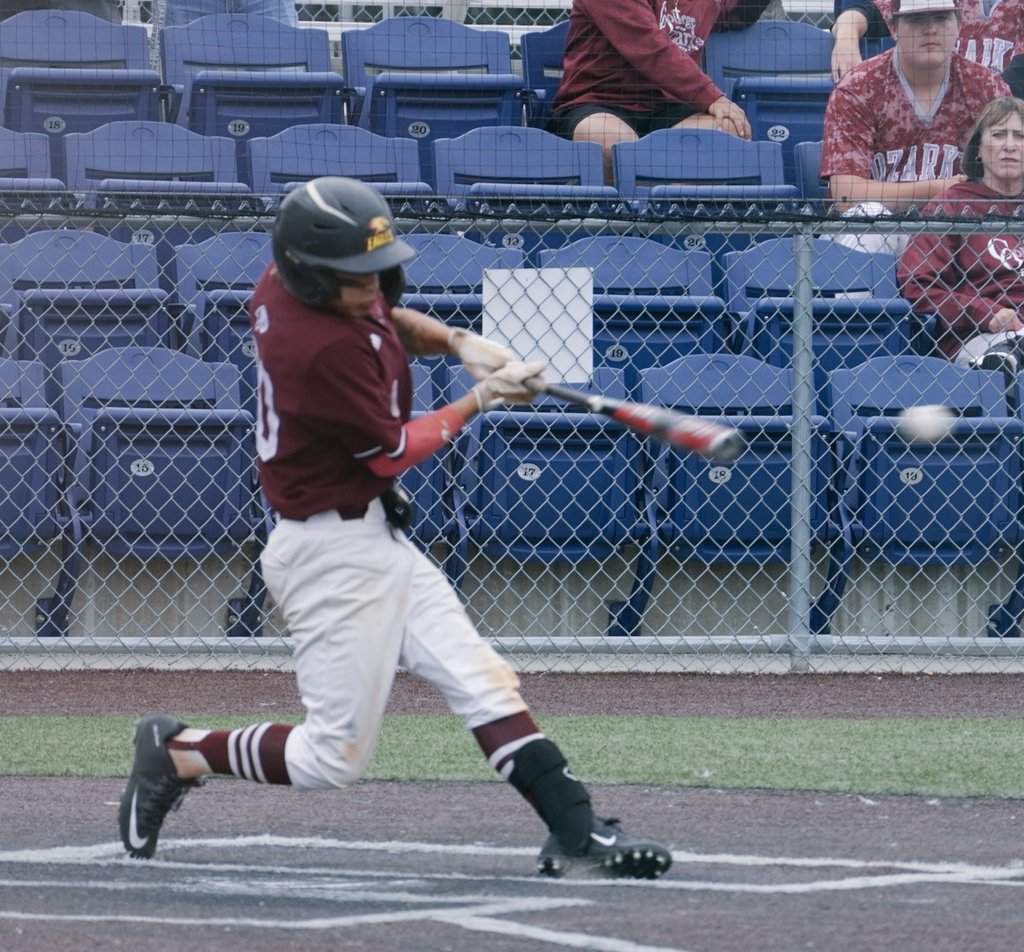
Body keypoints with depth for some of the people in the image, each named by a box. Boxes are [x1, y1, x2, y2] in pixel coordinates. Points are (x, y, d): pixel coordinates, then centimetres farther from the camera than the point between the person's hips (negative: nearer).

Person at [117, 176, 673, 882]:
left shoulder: (284, 285, 0)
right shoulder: (322, 348, -28)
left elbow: (391, 320, 21)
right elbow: (394, 451, -16)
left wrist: (458, 342, 2)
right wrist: (481, 400, -5)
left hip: (378, 540, 10)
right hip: (333, 553, -10)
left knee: (482, 680, 2)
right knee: (336, 758, -2)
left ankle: (576, 831, -2)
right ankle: (178, 751, 14)